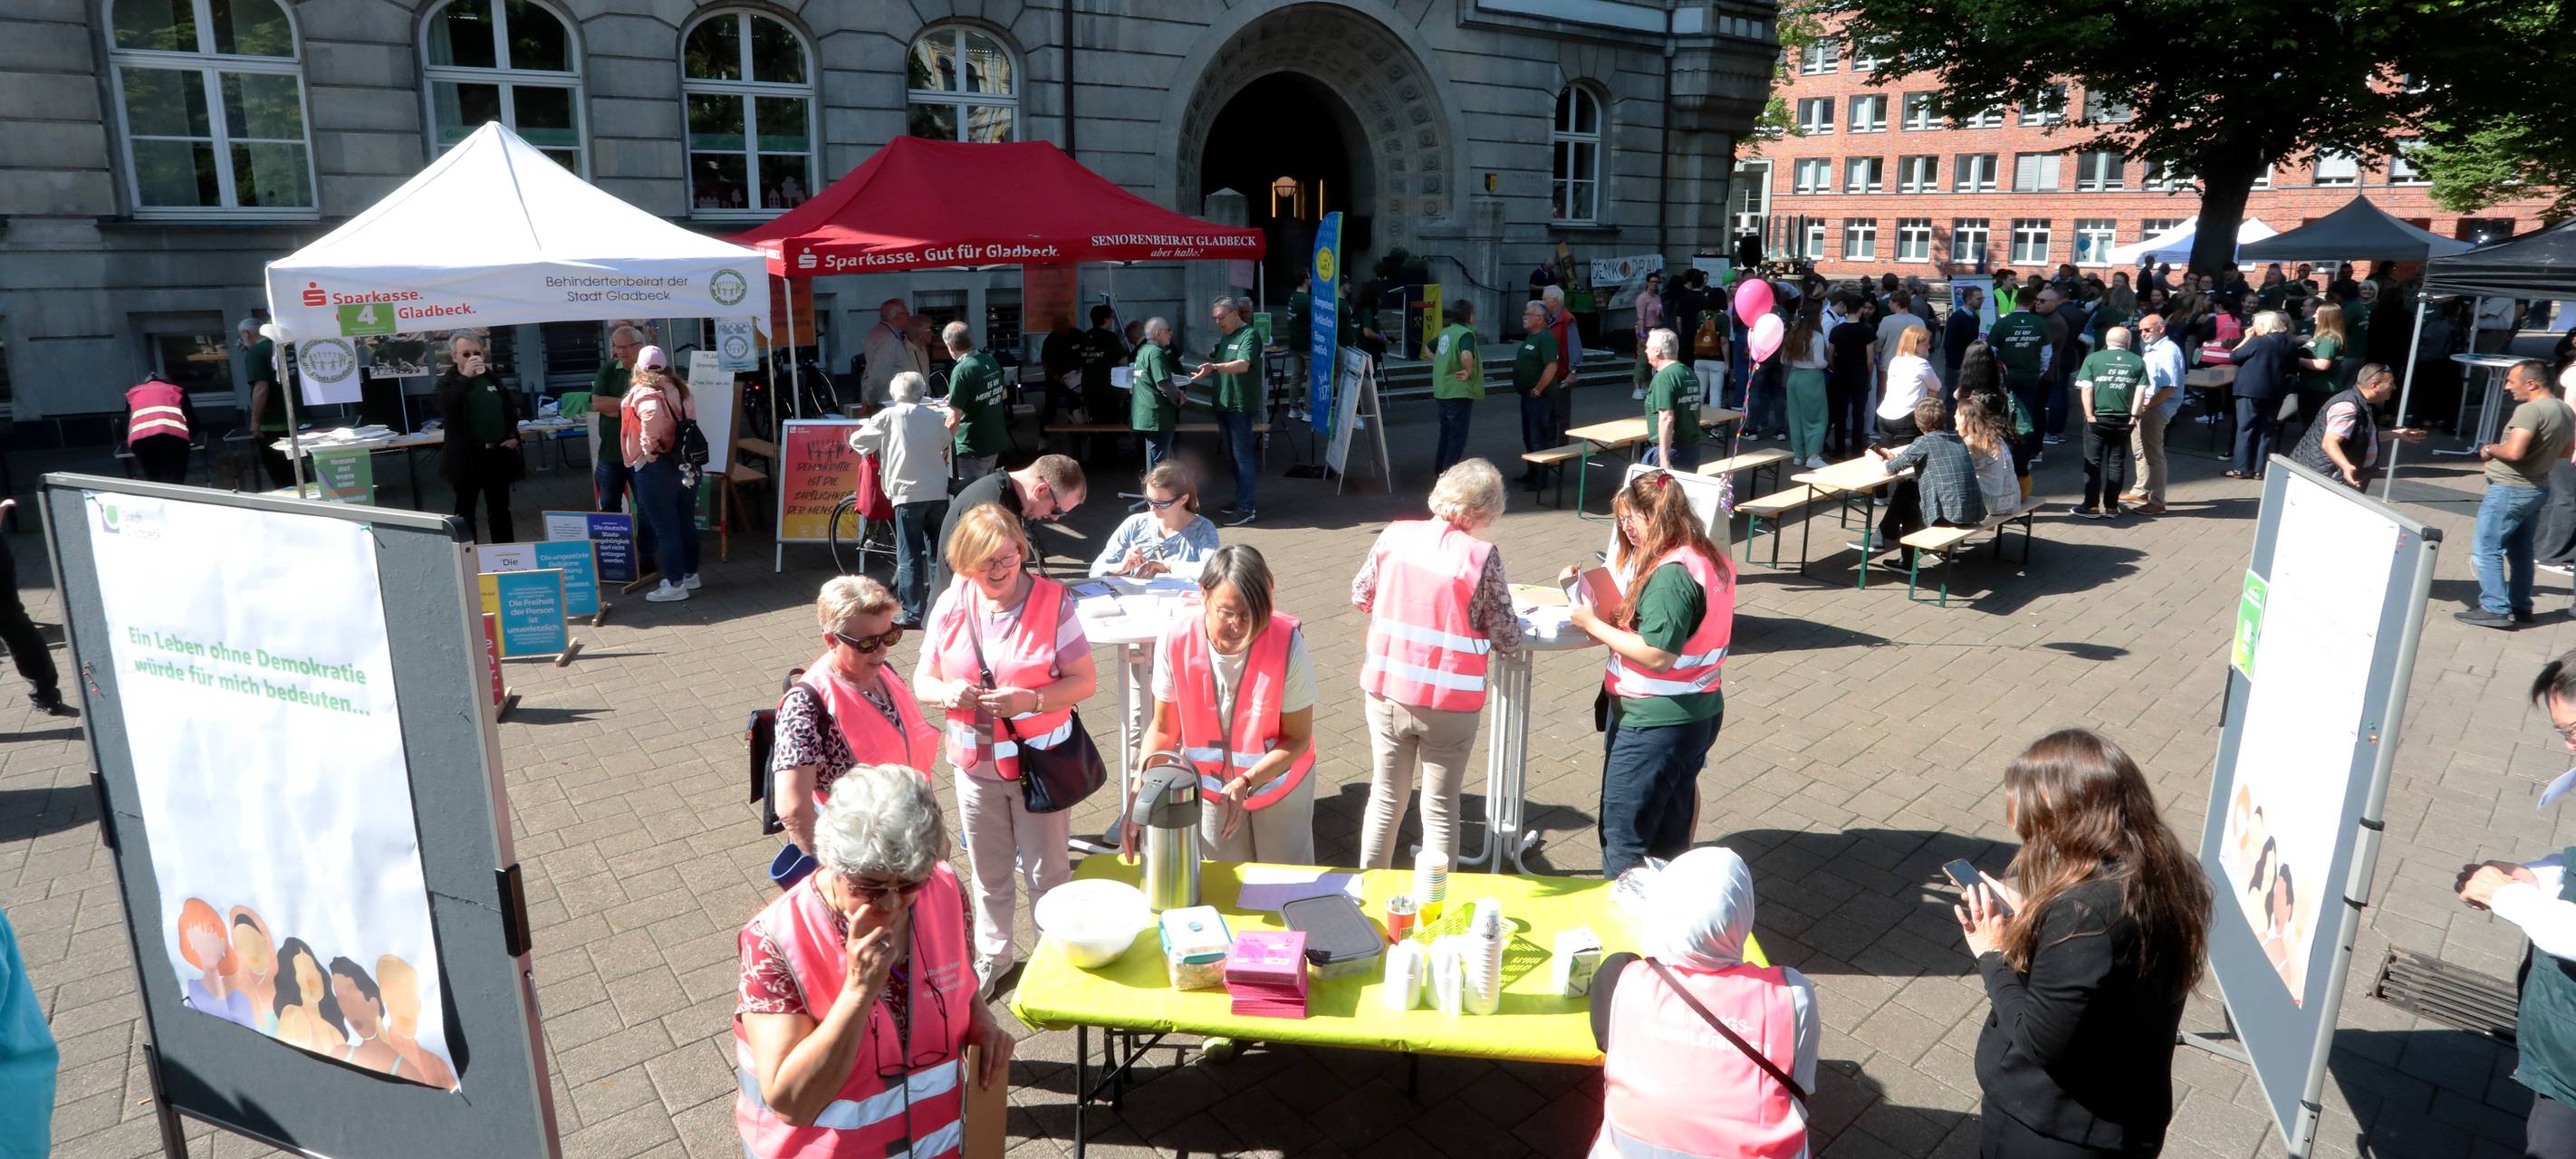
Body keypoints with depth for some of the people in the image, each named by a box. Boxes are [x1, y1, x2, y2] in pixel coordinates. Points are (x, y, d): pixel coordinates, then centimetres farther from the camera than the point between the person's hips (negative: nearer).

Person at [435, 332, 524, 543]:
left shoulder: (492, 378, 10)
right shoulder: (448, 382, -3)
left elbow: (510, 408, 20)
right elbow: (446, 408, -24)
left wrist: (513, 435, 5)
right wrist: (465, 377, -26)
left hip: (497, 453, 4)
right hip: (466, 457, -4)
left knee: (500, 509, 12)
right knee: (465, 511, 5)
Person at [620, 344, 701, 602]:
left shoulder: (642, 392, -11)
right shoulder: (679, 389, 10)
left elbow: (653, 414, -30)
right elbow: (690, 418, 11)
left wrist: (649, 447, -20)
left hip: (656, 467, -7)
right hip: (685, 462, 7)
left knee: (665, 528, -1)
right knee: (686, 522, 16)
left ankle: (675, 585, 3)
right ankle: (690, 574, 26)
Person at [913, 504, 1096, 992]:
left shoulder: (1053, 602, -15)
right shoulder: (951, 605, -5)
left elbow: (1083, 681, -12)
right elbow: (922, 679, 3)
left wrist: (1030, 700, -28)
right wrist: (947, 693, -20)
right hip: (975, 763, 3)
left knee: (1046, 872, 11)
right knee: (988, 872, 20)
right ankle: (993, 955, 43)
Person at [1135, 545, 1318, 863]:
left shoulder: (1287, 643, -30)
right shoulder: (1176, 639, -25)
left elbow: (1298, 738, -18)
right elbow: (1163, 728, -12)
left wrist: (1247, 782, -32)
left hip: (1278, 782, -1)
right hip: (1209, 786, 1)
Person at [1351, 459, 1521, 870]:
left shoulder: (1394, 535, -6)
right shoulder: (1481, 556, -16)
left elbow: (1360, 596, 7)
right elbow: (1507, 639, -11)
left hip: (1386, 692, 4)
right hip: (1448, 701, -4)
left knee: (1385, 799, 20)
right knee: (1440, 810, 12)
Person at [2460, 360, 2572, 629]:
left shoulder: (2529, 410, -22)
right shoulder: (2563, 409, 9)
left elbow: (2513, 452, -30)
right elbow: (2565, 451, 21)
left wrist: (2490, 449, -12)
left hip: (2509, 490, -9)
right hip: (2537, 489, 9)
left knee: (2487, 549, -3)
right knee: (2520, 550, 18)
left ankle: (2494, 609, -4)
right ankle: (2520, 606, 25)